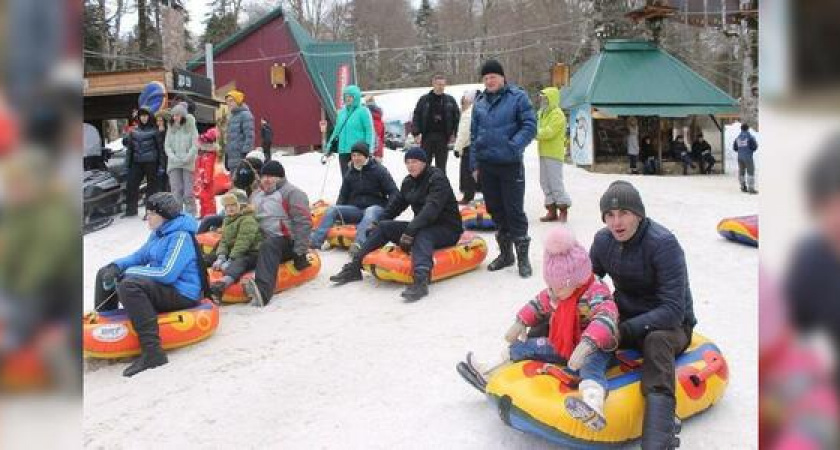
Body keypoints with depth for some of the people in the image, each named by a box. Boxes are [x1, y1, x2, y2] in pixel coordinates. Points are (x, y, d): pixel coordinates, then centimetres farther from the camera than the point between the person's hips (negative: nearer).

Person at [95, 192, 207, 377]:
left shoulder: (181, 236, -19)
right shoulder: (158, 233, 10)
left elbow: (167, 274, -28)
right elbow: (141, 256, 16)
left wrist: (130, 271, -20)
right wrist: (117, 266, -5)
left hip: (182, 294, -10)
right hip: (160, 286, 10)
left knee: (129, 285, -37)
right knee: (105, 274, 15)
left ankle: (152, 351, -39)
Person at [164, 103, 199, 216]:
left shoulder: (191, 127, 4)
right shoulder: (171, 129, 15)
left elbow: (195, 145, -2)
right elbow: (167, 145, 11)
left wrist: (187, 158, -11)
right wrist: (173, 157, -5)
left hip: (188, 164, -3)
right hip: (174, 164, 3)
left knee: (188, 191, -7)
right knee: (176, 191, -4)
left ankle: (191, 214, -1)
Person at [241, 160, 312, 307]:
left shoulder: (291, 193, -3)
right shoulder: (257, 195, 22)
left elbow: (303, 222, -11)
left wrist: (300, 252, -17)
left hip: (286, 242, -10)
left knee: (268, 247, -38)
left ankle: (263, 290, -61)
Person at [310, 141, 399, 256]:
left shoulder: (379, 170, -2)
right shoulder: (350, 173, 13)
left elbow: (393, 192, -5)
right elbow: (343, 196, 17)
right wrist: (338, 213, -1)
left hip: (376, 208, -5)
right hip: (356, 209, 5)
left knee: (370, 212, -40)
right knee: (332, 210, -17)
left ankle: (359, 244, -61)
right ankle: (315, 241, -27)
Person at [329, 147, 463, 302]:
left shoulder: (437, 178, -16)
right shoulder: (408, 182, 10)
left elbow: (431, 208, -30)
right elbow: (397, 204, 19)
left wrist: (410, 231, -39)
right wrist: (380, 222, 9)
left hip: (447, 229, -8)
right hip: (422, 226, 8)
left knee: (422, 235, -40)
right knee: (383, 227, -5)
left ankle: (421, 279, -63)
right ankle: (354, 267, -7)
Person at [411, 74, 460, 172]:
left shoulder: (450, 100, 5)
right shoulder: (424, 99, 2)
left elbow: (457, 117, 9)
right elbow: (416, 117, 1)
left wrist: (454, 133, 1)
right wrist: (416, 133, -8)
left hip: (443, 137, 1)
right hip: (427, 136, -1)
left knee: (441, 166, 7)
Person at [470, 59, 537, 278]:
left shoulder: (517, 97, -4)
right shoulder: (480, 102, 11)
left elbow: (530, 126, -8)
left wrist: (513, 146, -20)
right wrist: (474, 164, 11)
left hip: (510, 165, -5)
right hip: (486, 165, 5)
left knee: (514, 210, -4)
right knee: (495, 209, 12)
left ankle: (522, 256, 7)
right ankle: (505, 253, 25)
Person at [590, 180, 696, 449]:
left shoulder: (664, 244, -23)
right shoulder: (603, 240, -5)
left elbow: (673, 310, -27)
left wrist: (623, 331, -36)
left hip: (670, 325, -7)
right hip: (625, 314, 7)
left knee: (656, 340, -39)